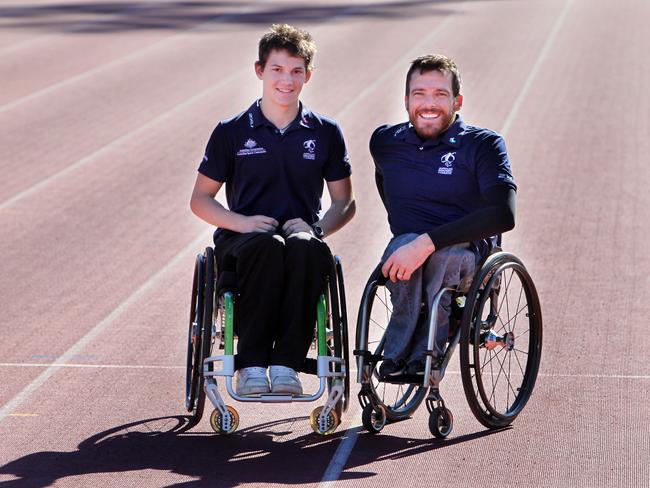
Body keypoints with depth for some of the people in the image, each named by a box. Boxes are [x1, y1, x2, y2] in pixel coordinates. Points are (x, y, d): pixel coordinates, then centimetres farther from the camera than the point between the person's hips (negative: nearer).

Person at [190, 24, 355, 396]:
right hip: (242, 239, -1)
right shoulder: (232, 132, 9)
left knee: (305, 247, -38)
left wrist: (317, 228, -7)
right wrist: (243, 222, -9)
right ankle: (251, 365, -36)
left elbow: (345, 203, 16)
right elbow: (201, 200, 11)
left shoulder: (326, 133, 12)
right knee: (267, 245, -39)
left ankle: (286, 364, -36)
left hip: (302, 233, 1)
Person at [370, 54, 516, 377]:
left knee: (443, 254, -39)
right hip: (406, 249, 3)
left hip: (466, 256, -3)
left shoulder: (482, 145, -5)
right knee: (404, 243, -35)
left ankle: (422, 352, -27)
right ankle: (399, 352, -29)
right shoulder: (384, 142, 9)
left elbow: (503, 215, -21)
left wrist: (429, 242, -30)